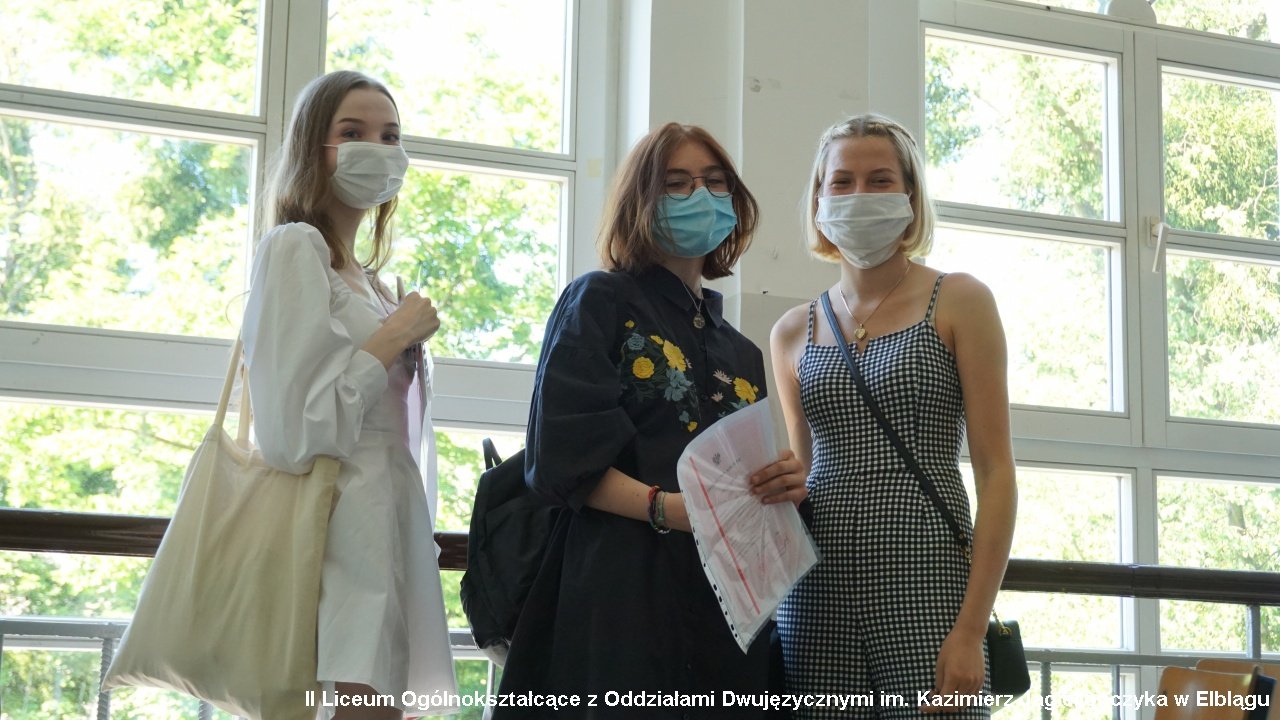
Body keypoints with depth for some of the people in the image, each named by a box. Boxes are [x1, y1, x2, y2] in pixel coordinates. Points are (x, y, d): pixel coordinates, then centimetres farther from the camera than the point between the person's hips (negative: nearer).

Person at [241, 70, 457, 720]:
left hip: (385, 529, 9)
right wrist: (394, 339, -9)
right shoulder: (296, 247, -6)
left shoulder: (364, 277, 21)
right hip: (343, 537, -9)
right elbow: (288, 433, -15)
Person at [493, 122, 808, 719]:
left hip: (729, 599, 6)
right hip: (622, 588, -6)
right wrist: (665, 507, -22)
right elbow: (561, 456, -8)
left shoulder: (740, 352, 22)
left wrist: (784, 488, -1)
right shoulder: (601, 302, 4)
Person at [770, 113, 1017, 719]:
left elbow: (995, 473, -4)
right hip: (816, 594, 3)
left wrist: (971, 630, -12)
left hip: (924, 581, -3)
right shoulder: (793, 333, 13)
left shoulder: (958, 303, 2)